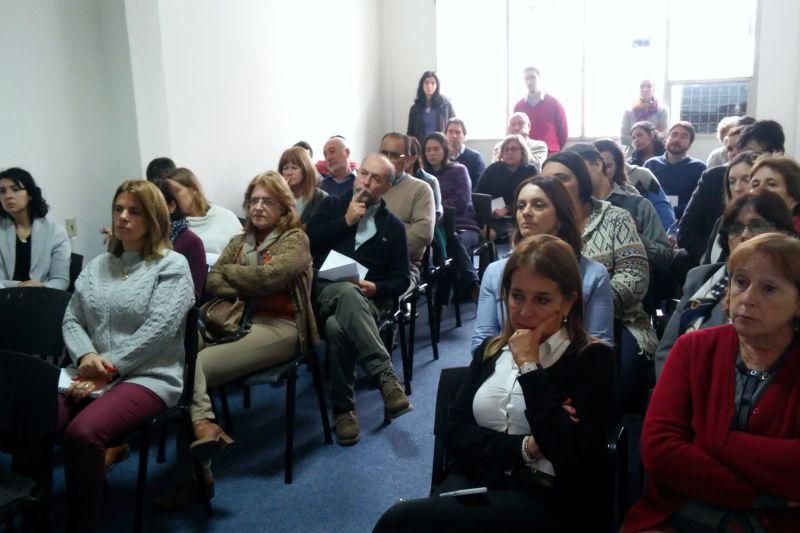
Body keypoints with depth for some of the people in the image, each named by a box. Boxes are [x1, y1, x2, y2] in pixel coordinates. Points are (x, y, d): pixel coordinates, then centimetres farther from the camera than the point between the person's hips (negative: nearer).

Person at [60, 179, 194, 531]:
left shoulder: (172, 265, 0)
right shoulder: (96, 267, 19)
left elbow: (157, 330, -11)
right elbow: (71, 320, 13)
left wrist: (106, 372, -15)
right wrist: (86, 357, -9)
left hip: (147, 377, -5)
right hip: (91, 375, 5)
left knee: (82, 433, -31)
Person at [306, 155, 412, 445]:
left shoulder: (393, 226, 17)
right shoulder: (332, 204, 16)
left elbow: (401, 280, 12)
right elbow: (308, 241, 0)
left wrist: (377, 288, -9)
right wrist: (346, 221, -3)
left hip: (364, 299, 1)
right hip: (324, 290, 0)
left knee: (338, 327, -39)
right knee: (347, 291, -41)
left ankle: (344, 410, -32)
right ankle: (387, 378, -46)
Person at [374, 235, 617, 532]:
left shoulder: (593, 359, -5)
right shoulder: (490, 351, 12)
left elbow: (569, 454, -19)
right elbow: (454, 433, 4)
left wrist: (529, 367, -13)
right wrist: (525, 448, -11)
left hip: (547, 499, -5)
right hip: (473, 482, 5)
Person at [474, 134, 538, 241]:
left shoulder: (530, 171, 10)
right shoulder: (494, 168, 15)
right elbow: (477, 194, 7)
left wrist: (506, 210, -18)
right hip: (491, 217, 2)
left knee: (490, 233, -33)